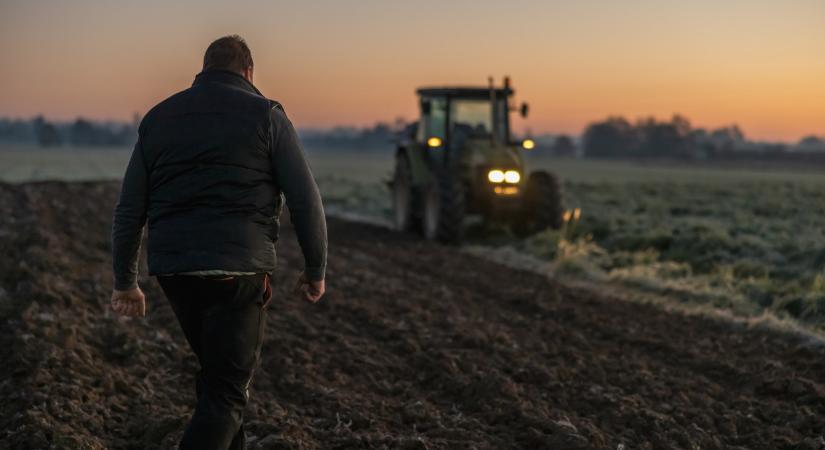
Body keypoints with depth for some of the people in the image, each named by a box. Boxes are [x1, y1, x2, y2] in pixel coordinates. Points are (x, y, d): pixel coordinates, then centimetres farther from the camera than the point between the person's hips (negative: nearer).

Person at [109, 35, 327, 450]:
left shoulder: (158, 117, 13)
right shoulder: (264, 115, 1)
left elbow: (129, 210, 10)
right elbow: (305, 201, -5)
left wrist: (125, 282, 17)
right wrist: (315, 270, 6)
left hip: (172, 268, 5)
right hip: (239, 271, -5)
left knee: (220, 374, 23)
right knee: (225, 393, -1)